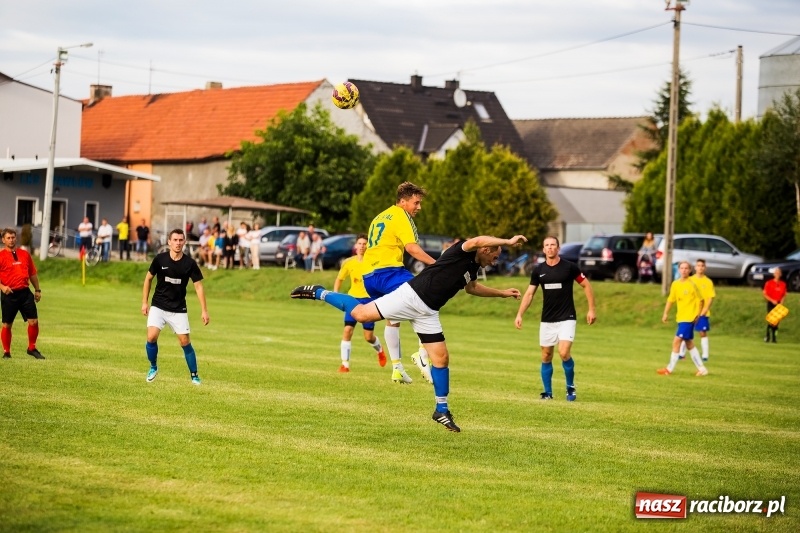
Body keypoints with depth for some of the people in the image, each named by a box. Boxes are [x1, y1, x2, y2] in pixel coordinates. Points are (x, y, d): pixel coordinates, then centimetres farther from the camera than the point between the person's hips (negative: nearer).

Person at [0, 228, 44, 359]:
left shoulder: (24, 254, 12)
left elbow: (33, 273, 20)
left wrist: (37, 290, 19)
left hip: (25, 292, 3)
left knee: (34, 321, -3)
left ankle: (32, 348, 13)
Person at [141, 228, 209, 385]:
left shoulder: (190, 263, -9)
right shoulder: (160, 259, -8)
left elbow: (198, 286, -4)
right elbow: (148, 279, 6)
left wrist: (204, 310, -8)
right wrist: (144, 302, 4)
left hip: (179, 309, 0)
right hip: (158, 306, 0)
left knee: (185, 341, -4)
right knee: (152, 337, -15)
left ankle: (194, 375, 11)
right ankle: (153, 368, 10)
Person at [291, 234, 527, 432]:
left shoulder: (472, 267, 15)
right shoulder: (460, 252, -12)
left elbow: (471, 287, 38)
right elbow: (477, 241, -38)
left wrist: (503, 293, 36)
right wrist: (508, 242, -35)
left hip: (427, 312, 9)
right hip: (411, 296, -9)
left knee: (441, 358, 3)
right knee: (361, 314, -14)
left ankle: (442, 410, 13)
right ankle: (319, 293, 6)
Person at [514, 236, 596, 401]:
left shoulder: (569, 267, -7)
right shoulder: (538, 270, 3)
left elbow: (586, 285, 2)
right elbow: (529, 293, 9)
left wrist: (591, 309, -3)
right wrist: (519, 315, 0)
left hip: (566, 318, -4)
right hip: (547, 320, 4)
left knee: (564, 353, -18)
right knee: (546, 357, 5)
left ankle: (571, 388, 3)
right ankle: (547, 392, 17)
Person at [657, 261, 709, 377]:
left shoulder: (692, 285, -12)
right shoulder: (675, 284, 5)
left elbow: (699, 300, -5)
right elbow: (670, 300, 11)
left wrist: (698, 315, -8)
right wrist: (666, 314, 4)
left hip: (689, 318, -7)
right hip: (680, 318, 7)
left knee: (676, 341, -10)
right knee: (689, 344, 13)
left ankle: (670, 369, -3)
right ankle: (702, 369, 21)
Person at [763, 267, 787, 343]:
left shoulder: (783, 284, 7)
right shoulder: (769, 283, -3)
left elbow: (784, 294, 15)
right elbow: (764, 294, -3)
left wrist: (782, 300, -6)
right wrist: (772, 300, -14)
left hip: (778, 304, 3)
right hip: (771, 304, -3)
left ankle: (774, 338, 9)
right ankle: (767, 337, -6)